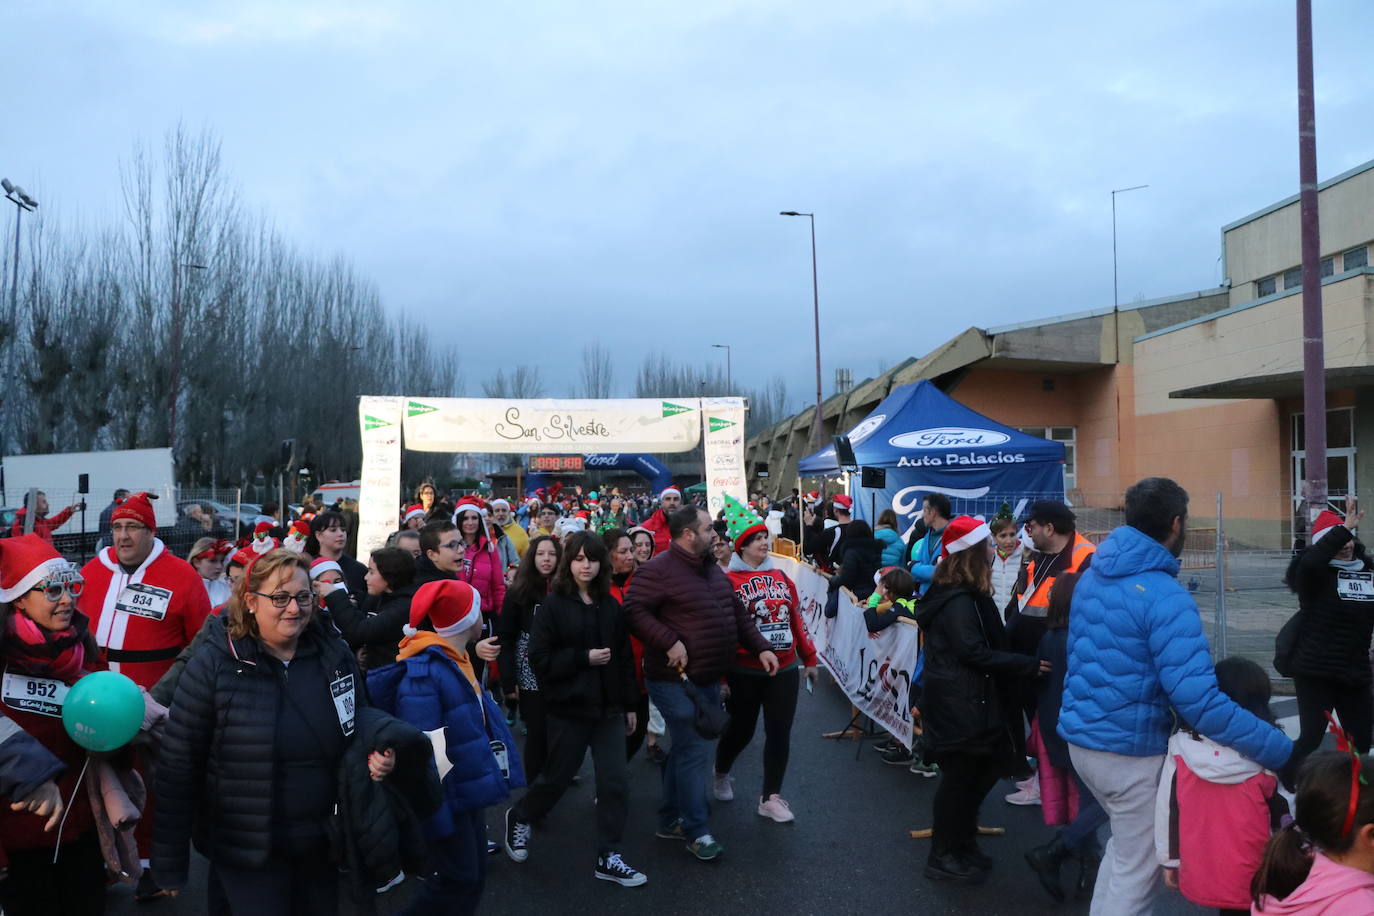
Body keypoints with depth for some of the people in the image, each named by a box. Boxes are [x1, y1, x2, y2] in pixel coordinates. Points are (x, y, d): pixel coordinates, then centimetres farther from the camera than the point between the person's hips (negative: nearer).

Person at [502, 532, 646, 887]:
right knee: (557, 776, 10)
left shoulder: (610, 605, 4)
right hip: (569, 708, -4)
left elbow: (624, 656, 9)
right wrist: (584, 657, -19)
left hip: (608, 707, 4)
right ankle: (519, 818, 39)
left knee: (614, 781, 2)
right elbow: (539, 658, -14)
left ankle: (608, 858, 14)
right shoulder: (553, 605, -9)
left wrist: (629, 704, 9)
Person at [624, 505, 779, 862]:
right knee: (694, 752, -6)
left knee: (686, 749, 16)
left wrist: (760, 647, 10)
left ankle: (670, 819, 29)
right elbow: (635, 611, -21)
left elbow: (738, 613, 19)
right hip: (676, 680, -9)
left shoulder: (713, 570, 13)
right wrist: (670, 642, -27)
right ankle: (696, 831, 7)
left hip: (709, 679, 9)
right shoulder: (658, 570, -16)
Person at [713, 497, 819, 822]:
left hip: (784, 669, 4)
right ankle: (721, 773, 41)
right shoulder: (729, 582, -9)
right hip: (744, 673, -4)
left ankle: (770, 798, 15)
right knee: (741, 730, 12)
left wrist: (809, 658, 14)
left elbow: (796, 619, 13)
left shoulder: (780, 576, 8)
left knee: (780, 733, 3)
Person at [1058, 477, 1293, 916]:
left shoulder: (1093, 575, 4)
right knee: (1137, 871, 9)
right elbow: (1201, 702, -28)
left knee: (1126, 843, 26)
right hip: (1130, 752, -8)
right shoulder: (1165, 598, -22)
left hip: (1080, 737, 8)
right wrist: (1283, 752, -23)